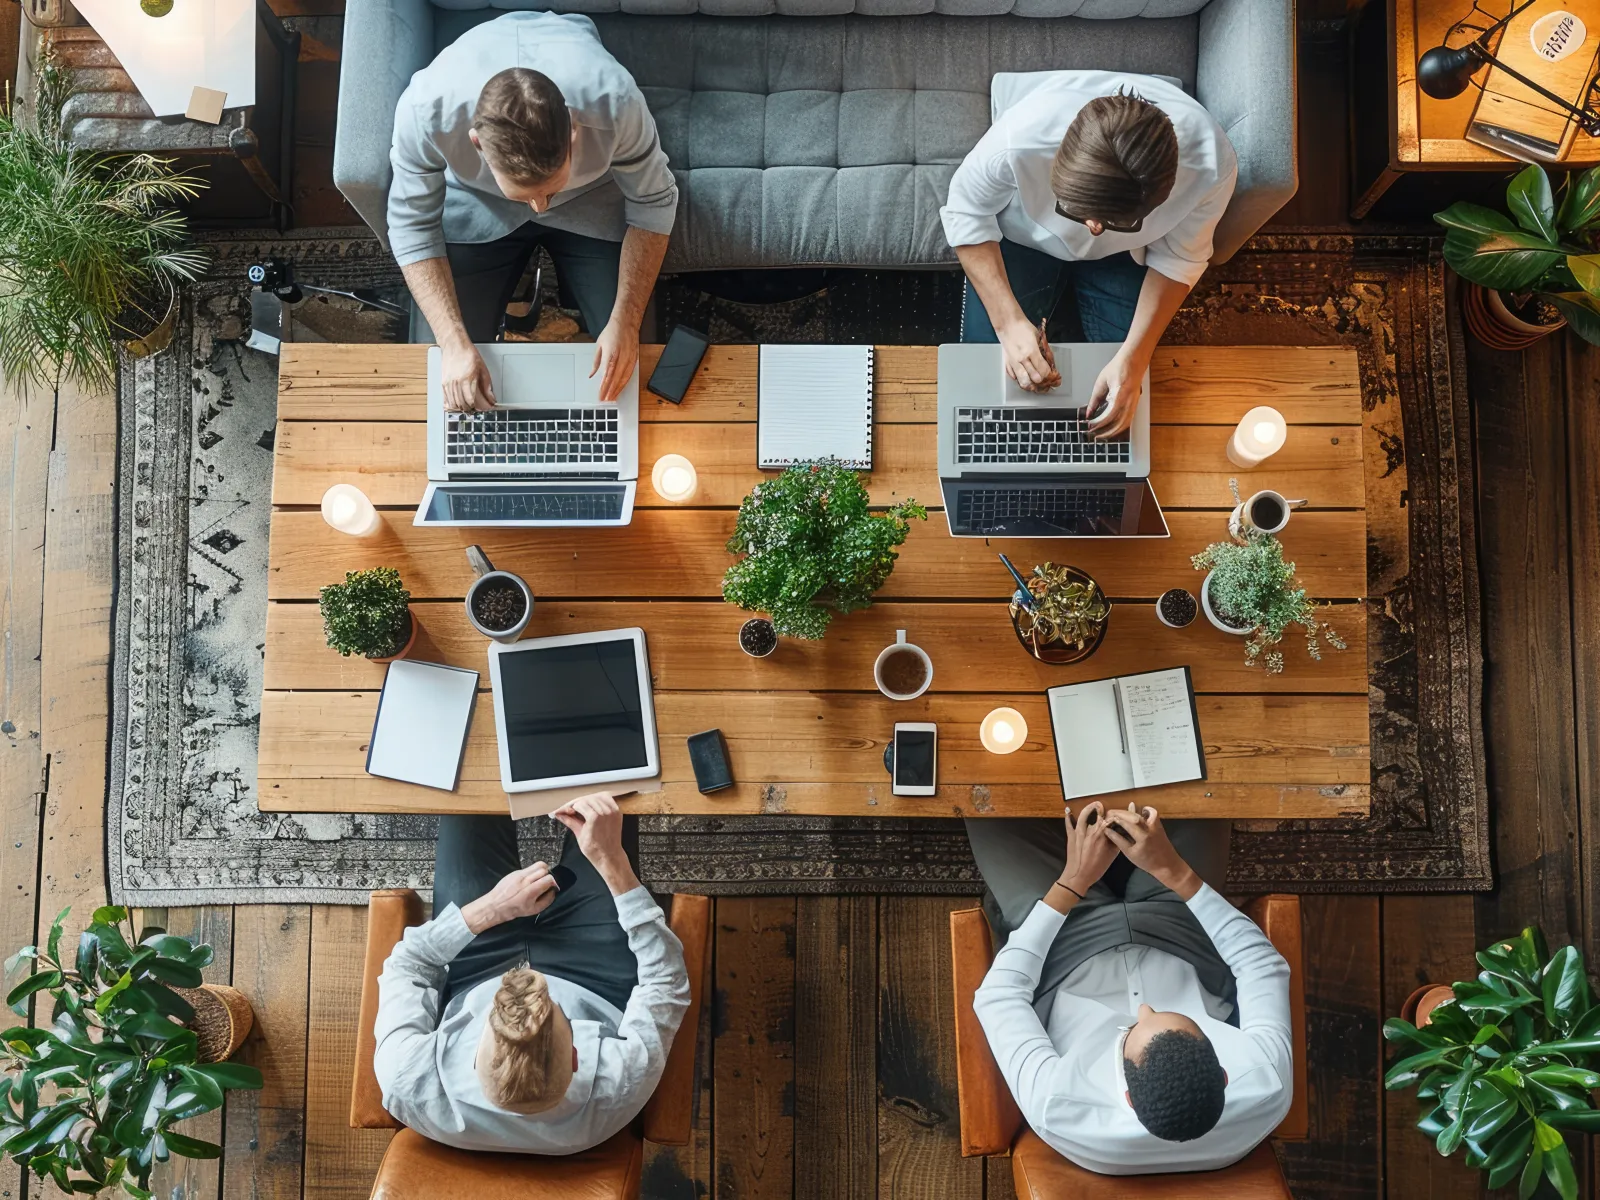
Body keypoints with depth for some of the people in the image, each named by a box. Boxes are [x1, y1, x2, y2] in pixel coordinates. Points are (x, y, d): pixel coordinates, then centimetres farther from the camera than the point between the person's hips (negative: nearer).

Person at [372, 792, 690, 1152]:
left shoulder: (409, 1086, -41)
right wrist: (611, 859, -34)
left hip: (472, 982, 1)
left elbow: (404, 967, -21)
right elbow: (667, 980, -27)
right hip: (596, 993, 0)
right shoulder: (620, 1088, -43)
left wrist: (490, 908, -27)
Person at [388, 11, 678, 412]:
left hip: (593, 193, 0)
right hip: (475, 195, 0)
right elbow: (412, 227, -22)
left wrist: (625, 321, -31)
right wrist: (454, 343, -33)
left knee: (627, 362, -7)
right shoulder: (426, 109, -38)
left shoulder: (614, 101, -39)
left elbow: (653, 203, -21)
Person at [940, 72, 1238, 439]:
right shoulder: (1019, 138, -41)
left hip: (1123, 254, 1)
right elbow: (966, 212, -21)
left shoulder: (1210, 164, -35)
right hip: (1025, 234, -1)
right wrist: (1009, 322, -30)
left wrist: (1133, 359, -29)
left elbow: (1178, 258, -17)